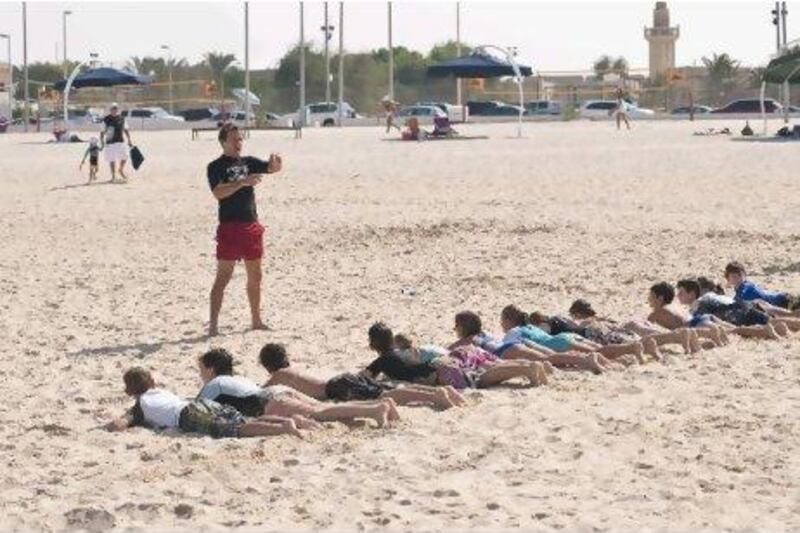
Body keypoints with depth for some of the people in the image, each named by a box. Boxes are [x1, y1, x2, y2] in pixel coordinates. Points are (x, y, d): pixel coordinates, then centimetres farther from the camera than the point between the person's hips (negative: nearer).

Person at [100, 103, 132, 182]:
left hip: (121, 141, 3)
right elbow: (103, 132, -3)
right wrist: (102, 143, -7)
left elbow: (125, 130, 16)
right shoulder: (106, 119, -5)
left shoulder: (121, 118, 8)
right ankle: (113, 176, 12)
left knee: (125, 156, -5)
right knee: (112, 160, 0)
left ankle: (121, 170, 22)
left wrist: (129, 140, 13)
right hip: (110, 142, -3)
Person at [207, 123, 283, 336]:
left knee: (255, 276, 13)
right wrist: (242, 183, -29)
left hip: (251, 225, 6)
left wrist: (276, 163, -19)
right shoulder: (216, 166, -5)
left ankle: (256, 320, 24)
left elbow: (273, 168, 4)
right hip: (229, 226, -6)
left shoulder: (249, 162, 12)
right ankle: (213, 324, -7)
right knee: (223, 276, -7)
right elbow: (218, 193, -19)